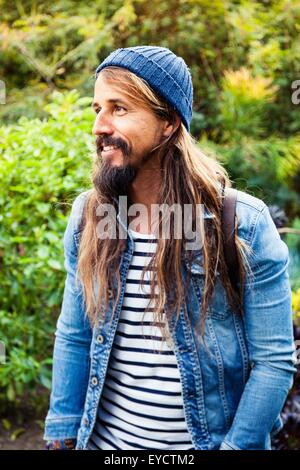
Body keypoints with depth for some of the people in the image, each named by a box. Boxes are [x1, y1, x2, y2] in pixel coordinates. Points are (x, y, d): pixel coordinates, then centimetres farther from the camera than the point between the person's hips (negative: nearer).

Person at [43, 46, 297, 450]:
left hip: (209, 440, -3)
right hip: (105, 439, 4)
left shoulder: (244, 224, -17)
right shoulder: (87, 216, -5)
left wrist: (236, 446, -15)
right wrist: (62, 435, 2)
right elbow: (73, 338, 2)